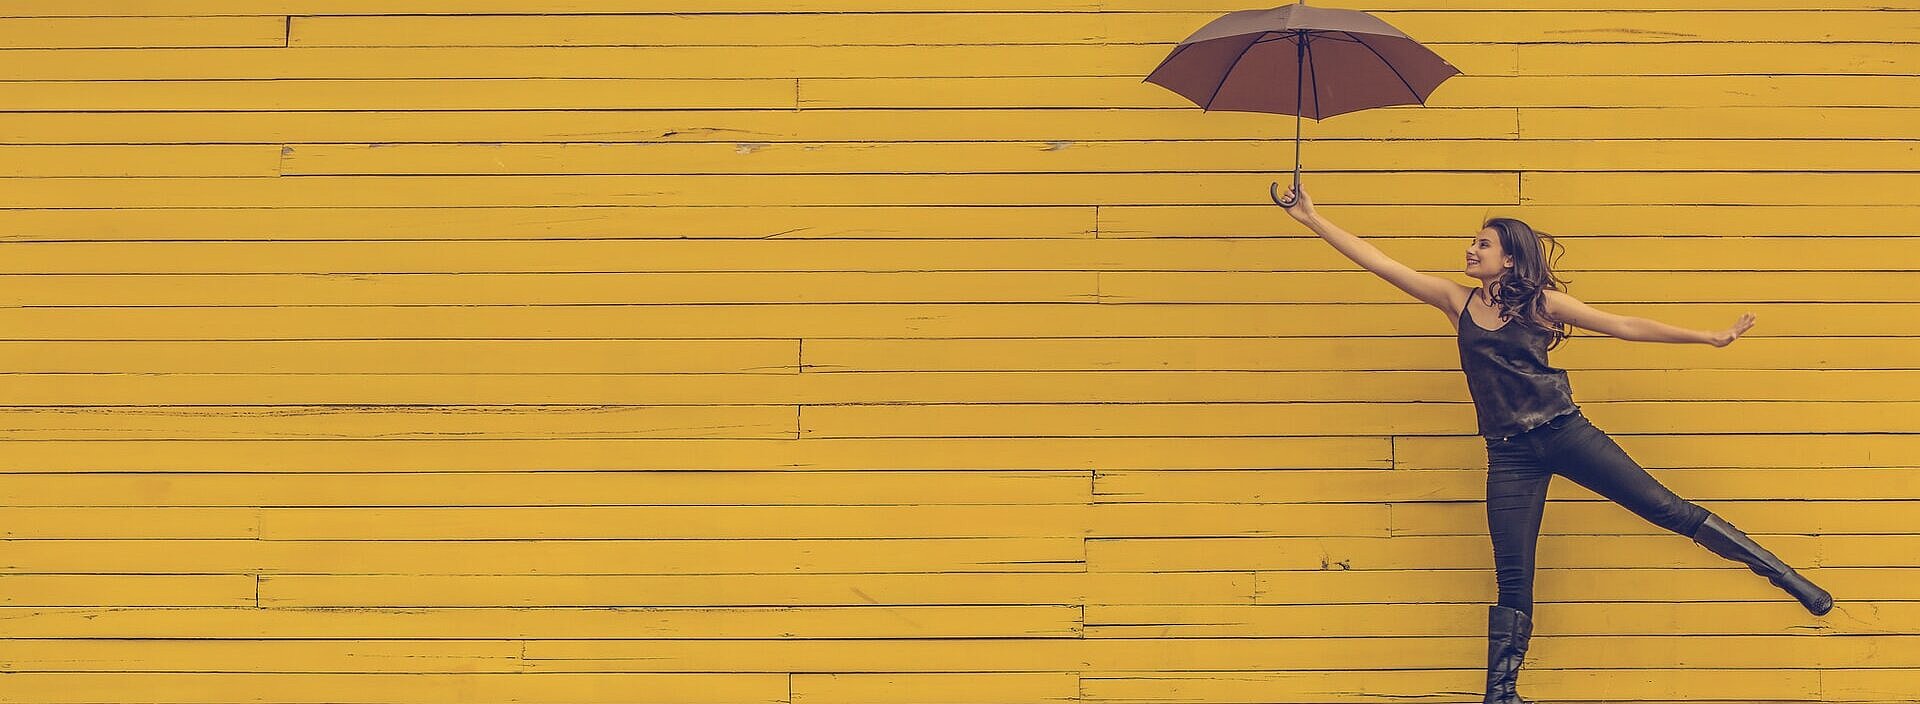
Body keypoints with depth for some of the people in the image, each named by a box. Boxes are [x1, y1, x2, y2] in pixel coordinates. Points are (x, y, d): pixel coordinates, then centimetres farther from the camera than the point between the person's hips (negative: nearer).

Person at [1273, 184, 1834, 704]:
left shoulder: (1542, 303, 1)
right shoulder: (1457, 302, 6)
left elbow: (1626, 327, 4)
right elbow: (1378, 260, 3)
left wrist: (1709, 337, 4)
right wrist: (1312, 219, -1)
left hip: (1566, 433, -1)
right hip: (1510, 456, 2)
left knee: (1668, 510, -1)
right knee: (1513, 580, 0)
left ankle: (1789, 580, 8)